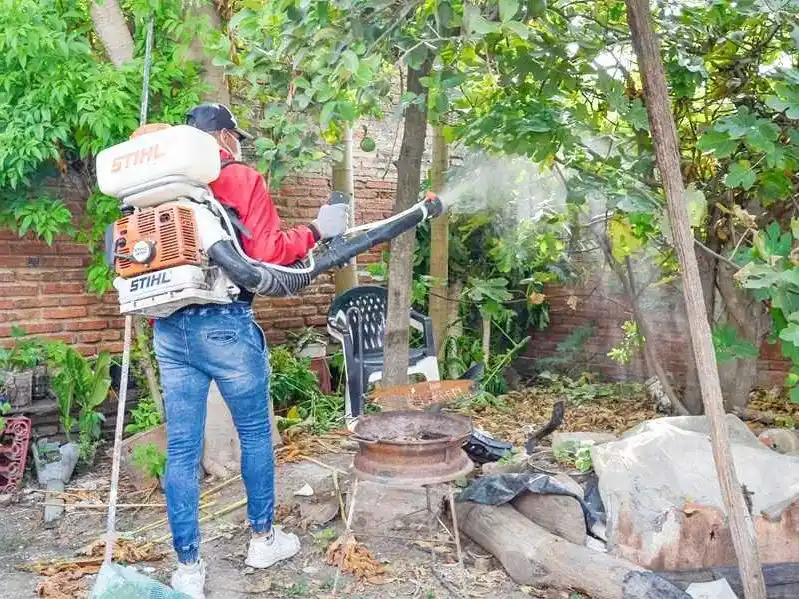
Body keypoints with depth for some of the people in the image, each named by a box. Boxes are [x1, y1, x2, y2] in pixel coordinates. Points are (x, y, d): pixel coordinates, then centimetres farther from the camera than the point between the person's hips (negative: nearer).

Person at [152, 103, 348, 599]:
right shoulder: (243, 179, -3)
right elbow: (266, 253, -11)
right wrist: (316, 231, 1)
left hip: (168, 328, 5)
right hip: (224, 325, -5)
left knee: (182, 448, 7)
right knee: (255, 433, 13)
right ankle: (263, 538, 28)